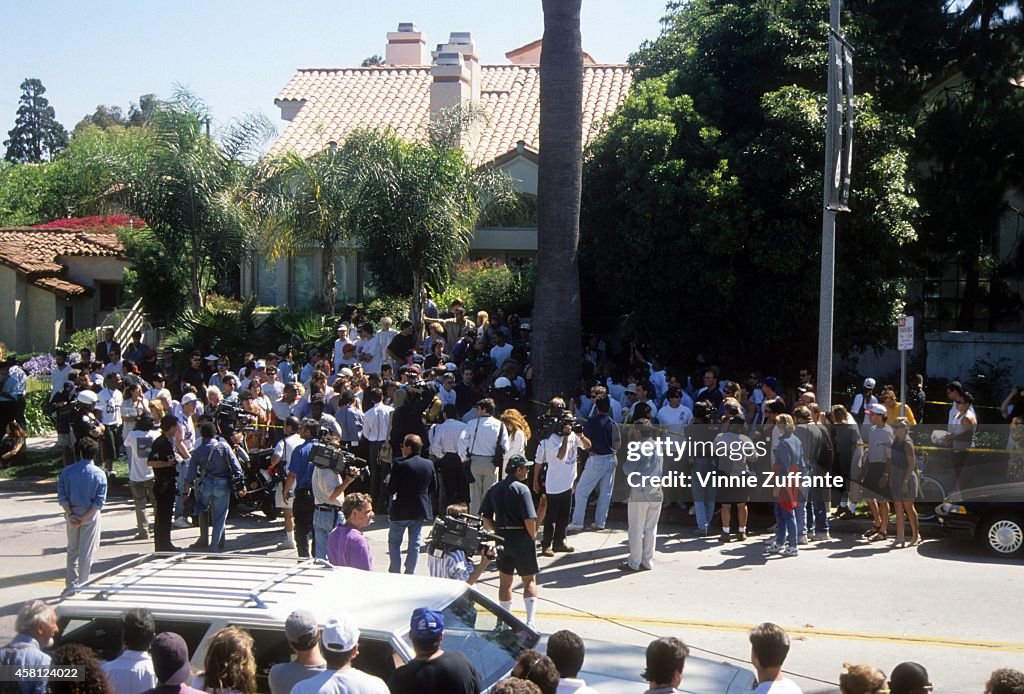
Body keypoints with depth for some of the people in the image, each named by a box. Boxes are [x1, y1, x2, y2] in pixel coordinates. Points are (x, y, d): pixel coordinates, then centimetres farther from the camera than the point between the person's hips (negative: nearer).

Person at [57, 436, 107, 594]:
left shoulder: (67, 471, -4)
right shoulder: (99, 474, -8)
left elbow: (62, 496, -8)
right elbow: (99, 501, -13)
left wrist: (70, 514, -8)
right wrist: (85, 517, -13)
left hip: (72, 514, 2)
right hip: (90, 515, -2)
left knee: (72, 550, 16)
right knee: (86, 552, 5)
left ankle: (71, 585, 18)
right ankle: (82, 585, 8)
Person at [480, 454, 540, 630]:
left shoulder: (494, 489, 5)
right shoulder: (521, 489, -15)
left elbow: (485, 517, 6)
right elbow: (529, 519, -21)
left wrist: (498, 531, 13)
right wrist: (533, 536, -6)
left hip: (502, 538, 5)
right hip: (521, 537, -5)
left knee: (505, 581, 14)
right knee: (529, 580, 6)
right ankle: (530, 621, -3)